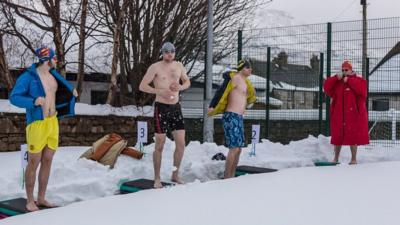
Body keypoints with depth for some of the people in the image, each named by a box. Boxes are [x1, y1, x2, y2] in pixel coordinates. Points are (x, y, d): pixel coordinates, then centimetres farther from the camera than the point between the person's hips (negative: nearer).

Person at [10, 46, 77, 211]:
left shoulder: (52, 74, 7)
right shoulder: (28, 76, -14)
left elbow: (62, 83, 30)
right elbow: (14, 98, -18)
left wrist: (71, 90, 15)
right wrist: (33, 102, -32)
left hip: (53, 122, 7)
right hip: (36, 124, -7)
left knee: (47, 161, 11)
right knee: (34, 163, 0)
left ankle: (41, 199, 22)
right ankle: (30, 201, 14)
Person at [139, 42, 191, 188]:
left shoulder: (179, 66, 8)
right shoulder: (155, 67, -7)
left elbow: (187, 82, 20)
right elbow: (142, 86, -8)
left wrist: (180, 87, -3)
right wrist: (160, 91, -21)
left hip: (176, 108, 5)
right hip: (161, 108, -5)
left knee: (181, 144, 3)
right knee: (160, 145, -1)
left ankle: (175, 175, 18)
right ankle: (157, 178, 12)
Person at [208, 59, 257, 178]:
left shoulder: (244, 82, 18)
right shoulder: (235, 78, -9)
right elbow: (221, 91, -18)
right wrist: (212, 106, -25)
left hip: (238, 117, 10)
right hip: (231, 116, -10)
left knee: (238, 149, 10)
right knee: (234, 148, -13)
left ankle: (231, 176, 15)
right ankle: (226, 177, -8)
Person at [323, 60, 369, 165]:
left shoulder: (358, 79, 0)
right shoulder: (337, 81, 11)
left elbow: (361, 89, -20)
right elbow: (327, 88, -1)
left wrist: (349, 80, -17)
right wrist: (336, 78, -11)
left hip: (353, 113, -4)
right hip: (339, 113, 4)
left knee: (353, 136, 0)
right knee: (337, 135, 8)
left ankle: (354, 158, 10)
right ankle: (336, 158, 19)